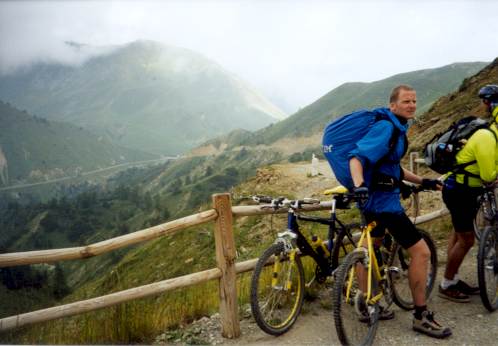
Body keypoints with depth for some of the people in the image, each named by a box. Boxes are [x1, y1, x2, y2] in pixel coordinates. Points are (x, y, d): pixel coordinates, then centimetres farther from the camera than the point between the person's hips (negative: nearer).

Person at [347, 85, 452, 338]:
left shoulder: (397, 128, 13)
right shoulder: (386, 127, -17)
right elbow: (357, 157, -29)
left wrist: (423, 181, 21)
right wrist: (359, 185, -46)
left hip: (376, 198, 11)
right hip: (382, 200, -11)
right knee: (421, 252, -6)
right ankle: (421, 317, 6)